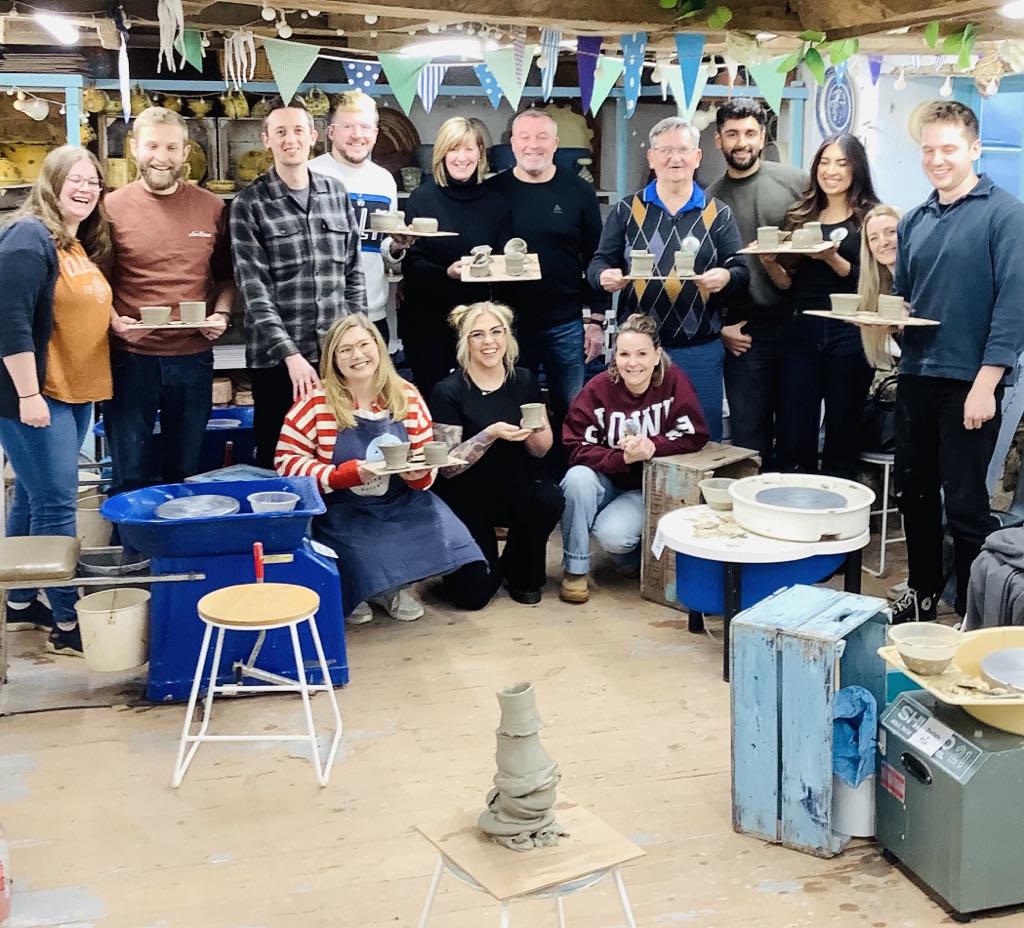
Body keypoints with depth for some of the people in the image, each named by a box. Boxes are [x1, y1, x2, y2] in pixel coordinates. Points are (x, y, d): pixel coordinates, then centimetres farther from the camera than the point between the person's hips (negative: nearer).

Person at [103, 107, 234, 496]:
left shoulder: (212, 208, 3)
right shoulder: (112, 208, -3)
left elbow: (226, 275, 13)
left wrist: (221, 314, -5)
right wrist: (113, 320, -15)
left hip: (193, 358, 2)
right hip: (129, 358, -2)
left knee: (185, 475, 15)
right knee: (130, 478, 9)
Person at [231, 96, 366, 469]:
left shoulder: (337, 194, 9)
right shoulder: (249, 204, -3)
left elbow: (353, 271, 13)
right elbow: (255, 289, -10)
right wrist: (291, 354, -18)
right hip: (276, 357, -3)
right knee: (277, 461, 6)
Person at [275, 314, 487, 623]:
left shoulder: (406, 395, 1)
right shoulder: (316, 401, -9)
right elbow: (287, 461, -8)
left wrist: (421, 475, -17)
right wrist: (345, 474, -21)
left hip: (401, 503, 3)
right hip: (343, 511, -3)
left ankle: (392, 585, 12)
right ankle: (355, 590, 7)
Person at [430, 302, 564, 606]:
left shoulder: (524, 381, 0)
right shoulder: (448, 392, -13)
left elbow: (542, 450, 4)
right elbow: (447, 466, -15)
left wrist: (534, 430, -20)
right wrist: (491, 434, -27)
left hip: (517, 487, 3)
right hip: (468, 497, -3)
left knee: (549, 500, -31)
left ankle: (522, 574, 0)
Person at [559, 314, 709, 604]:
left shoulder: (674, 381, -14)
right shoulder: (597, 389, -14)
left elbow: (695, 436, -13)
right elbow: (576, 448, -17)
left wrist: (653, 446, -27)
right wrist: (623, 457, -31)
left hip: (649, 486, -2)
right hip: (607, 480, 2)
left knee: (611, 534, -29)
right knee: (578, 477, -32)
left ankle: (634, 555, 11)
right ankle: (575, 569, -14)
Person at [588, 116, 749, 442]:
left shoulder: (718, 213, 7)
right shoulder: (627, 210, 7)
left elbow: (741, 273, 2)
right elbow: (599, 262, 5)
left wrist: (726, 277, -21)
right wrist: (605, 275, -18)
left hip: (700, 351, 0)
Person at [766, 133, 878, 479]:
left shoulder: (870, 217, 2)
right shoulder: (801, 217, 14)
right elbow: (789, 283, 14)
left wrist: (832, 259, -21)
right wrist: (769, 263, -5)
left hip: (847, 334, -3)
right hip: (801, 332, 3)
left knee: (842, 436, 5)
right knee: (792, 437, 0)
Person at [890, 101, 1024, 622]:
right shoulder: (914, 222, 12)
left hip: (969, 381, -6)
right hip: (916, 377, 6)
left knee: (964, 502, -1)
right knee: (913, 491, 14)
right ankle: (921, 594, 30)